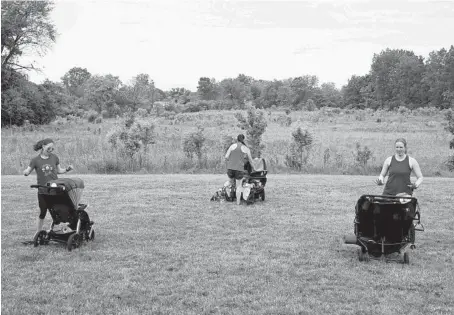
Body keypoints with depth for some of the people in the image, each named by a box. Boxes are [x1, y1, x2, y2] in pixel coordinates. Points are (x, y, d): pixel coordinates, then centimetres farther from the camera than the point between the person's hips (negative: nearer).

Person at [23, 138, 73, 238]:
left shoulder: (54, 158, 4)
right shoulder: (36, 160, -2)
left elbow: (59, 170, 13)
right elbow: (27, 172, -1)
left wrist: (67, 169, -6)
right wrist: (25, 172, -24)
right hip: (42, 191, -1)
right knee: (42, 212, 6)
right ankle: (38, 232, 21)